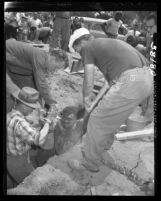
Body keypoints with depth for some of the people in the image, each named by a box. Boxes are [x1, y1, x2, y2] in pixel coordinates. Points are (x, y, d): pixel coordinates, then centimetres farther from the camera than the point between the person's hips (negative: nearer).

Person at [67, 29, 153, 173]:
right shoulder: (106, 44, 29)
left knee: (98, 121, 5)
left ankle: (90, 163, 22)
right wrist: (94, 102, 29)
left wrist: (86, 100, 19)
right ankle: (102, 150, 43)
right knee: (111, 117, 25)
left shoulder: (88, 47, 5)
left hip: (130, 82, -9)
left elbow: (88, 81, 2)